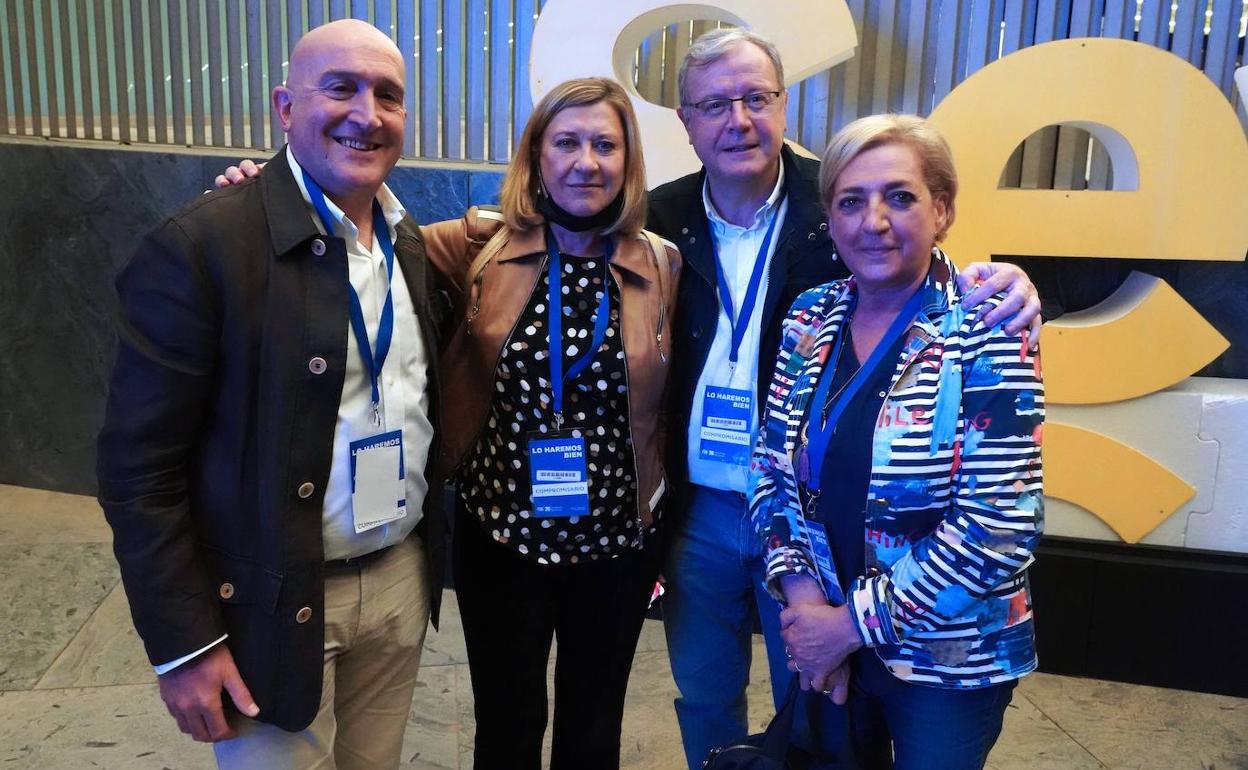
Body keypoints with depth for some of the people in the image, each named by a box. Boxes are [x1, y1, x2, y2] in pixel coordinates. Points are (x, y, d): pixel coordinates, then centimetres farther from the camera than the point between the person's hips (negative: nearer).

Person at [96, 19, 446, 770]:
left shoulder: (411, 243, 4)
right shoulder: (201, 247, -16)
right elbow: (140, 465, -15)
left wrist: (431, 552, 11)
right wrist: (183, 642, -15)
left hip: (402, 580, 6)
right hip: (275, 603, -5)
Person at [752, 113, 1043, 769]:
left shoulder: (984, 333, -16)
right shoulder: (810, 320, -2)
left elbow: (1000, 525, -21)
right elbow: (773, 468, 2)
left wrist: (857, 620, -17)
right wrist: (801, 595, -11)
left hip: (947, 658, -4)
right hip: (825, 642, 4)